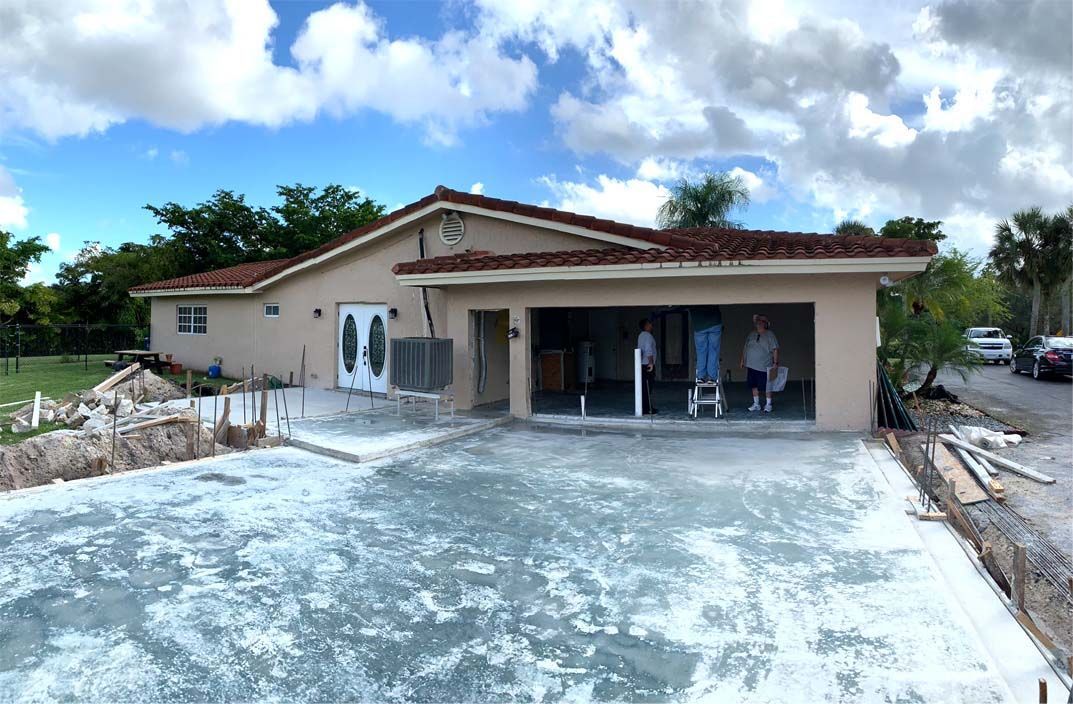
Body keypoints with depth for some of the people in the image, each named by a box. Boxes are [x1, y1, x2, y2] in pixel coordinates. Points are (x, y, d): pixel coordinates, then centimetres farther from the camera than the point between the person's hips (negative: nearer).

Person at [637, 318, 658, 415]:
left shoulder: (641, 335, 17)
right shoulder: (648, 335, -12)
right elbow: (648, 350, -22)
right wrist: (651, 363, -21)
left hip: (642, 365, 9)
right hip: (647, 365, -9)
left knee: (644, 388, 12)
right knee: (647, 388, -8)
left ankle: (644, 408, 16)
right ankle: (647, 410, -6)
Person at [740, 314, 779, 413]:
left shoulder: (770, 335, -2)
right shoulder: (751, 334, 13)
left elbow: (775, 349, -6)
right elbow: (745, 348, 18)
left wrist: (775, 362, -12)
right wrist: (742, 360, 13)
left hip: (764, 366, -5)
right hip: (751, 365, 5)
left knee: (766, 386, 1)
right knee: (754, 386, 9)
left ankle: (768, 404, 13)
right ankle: (756, 404, 19)